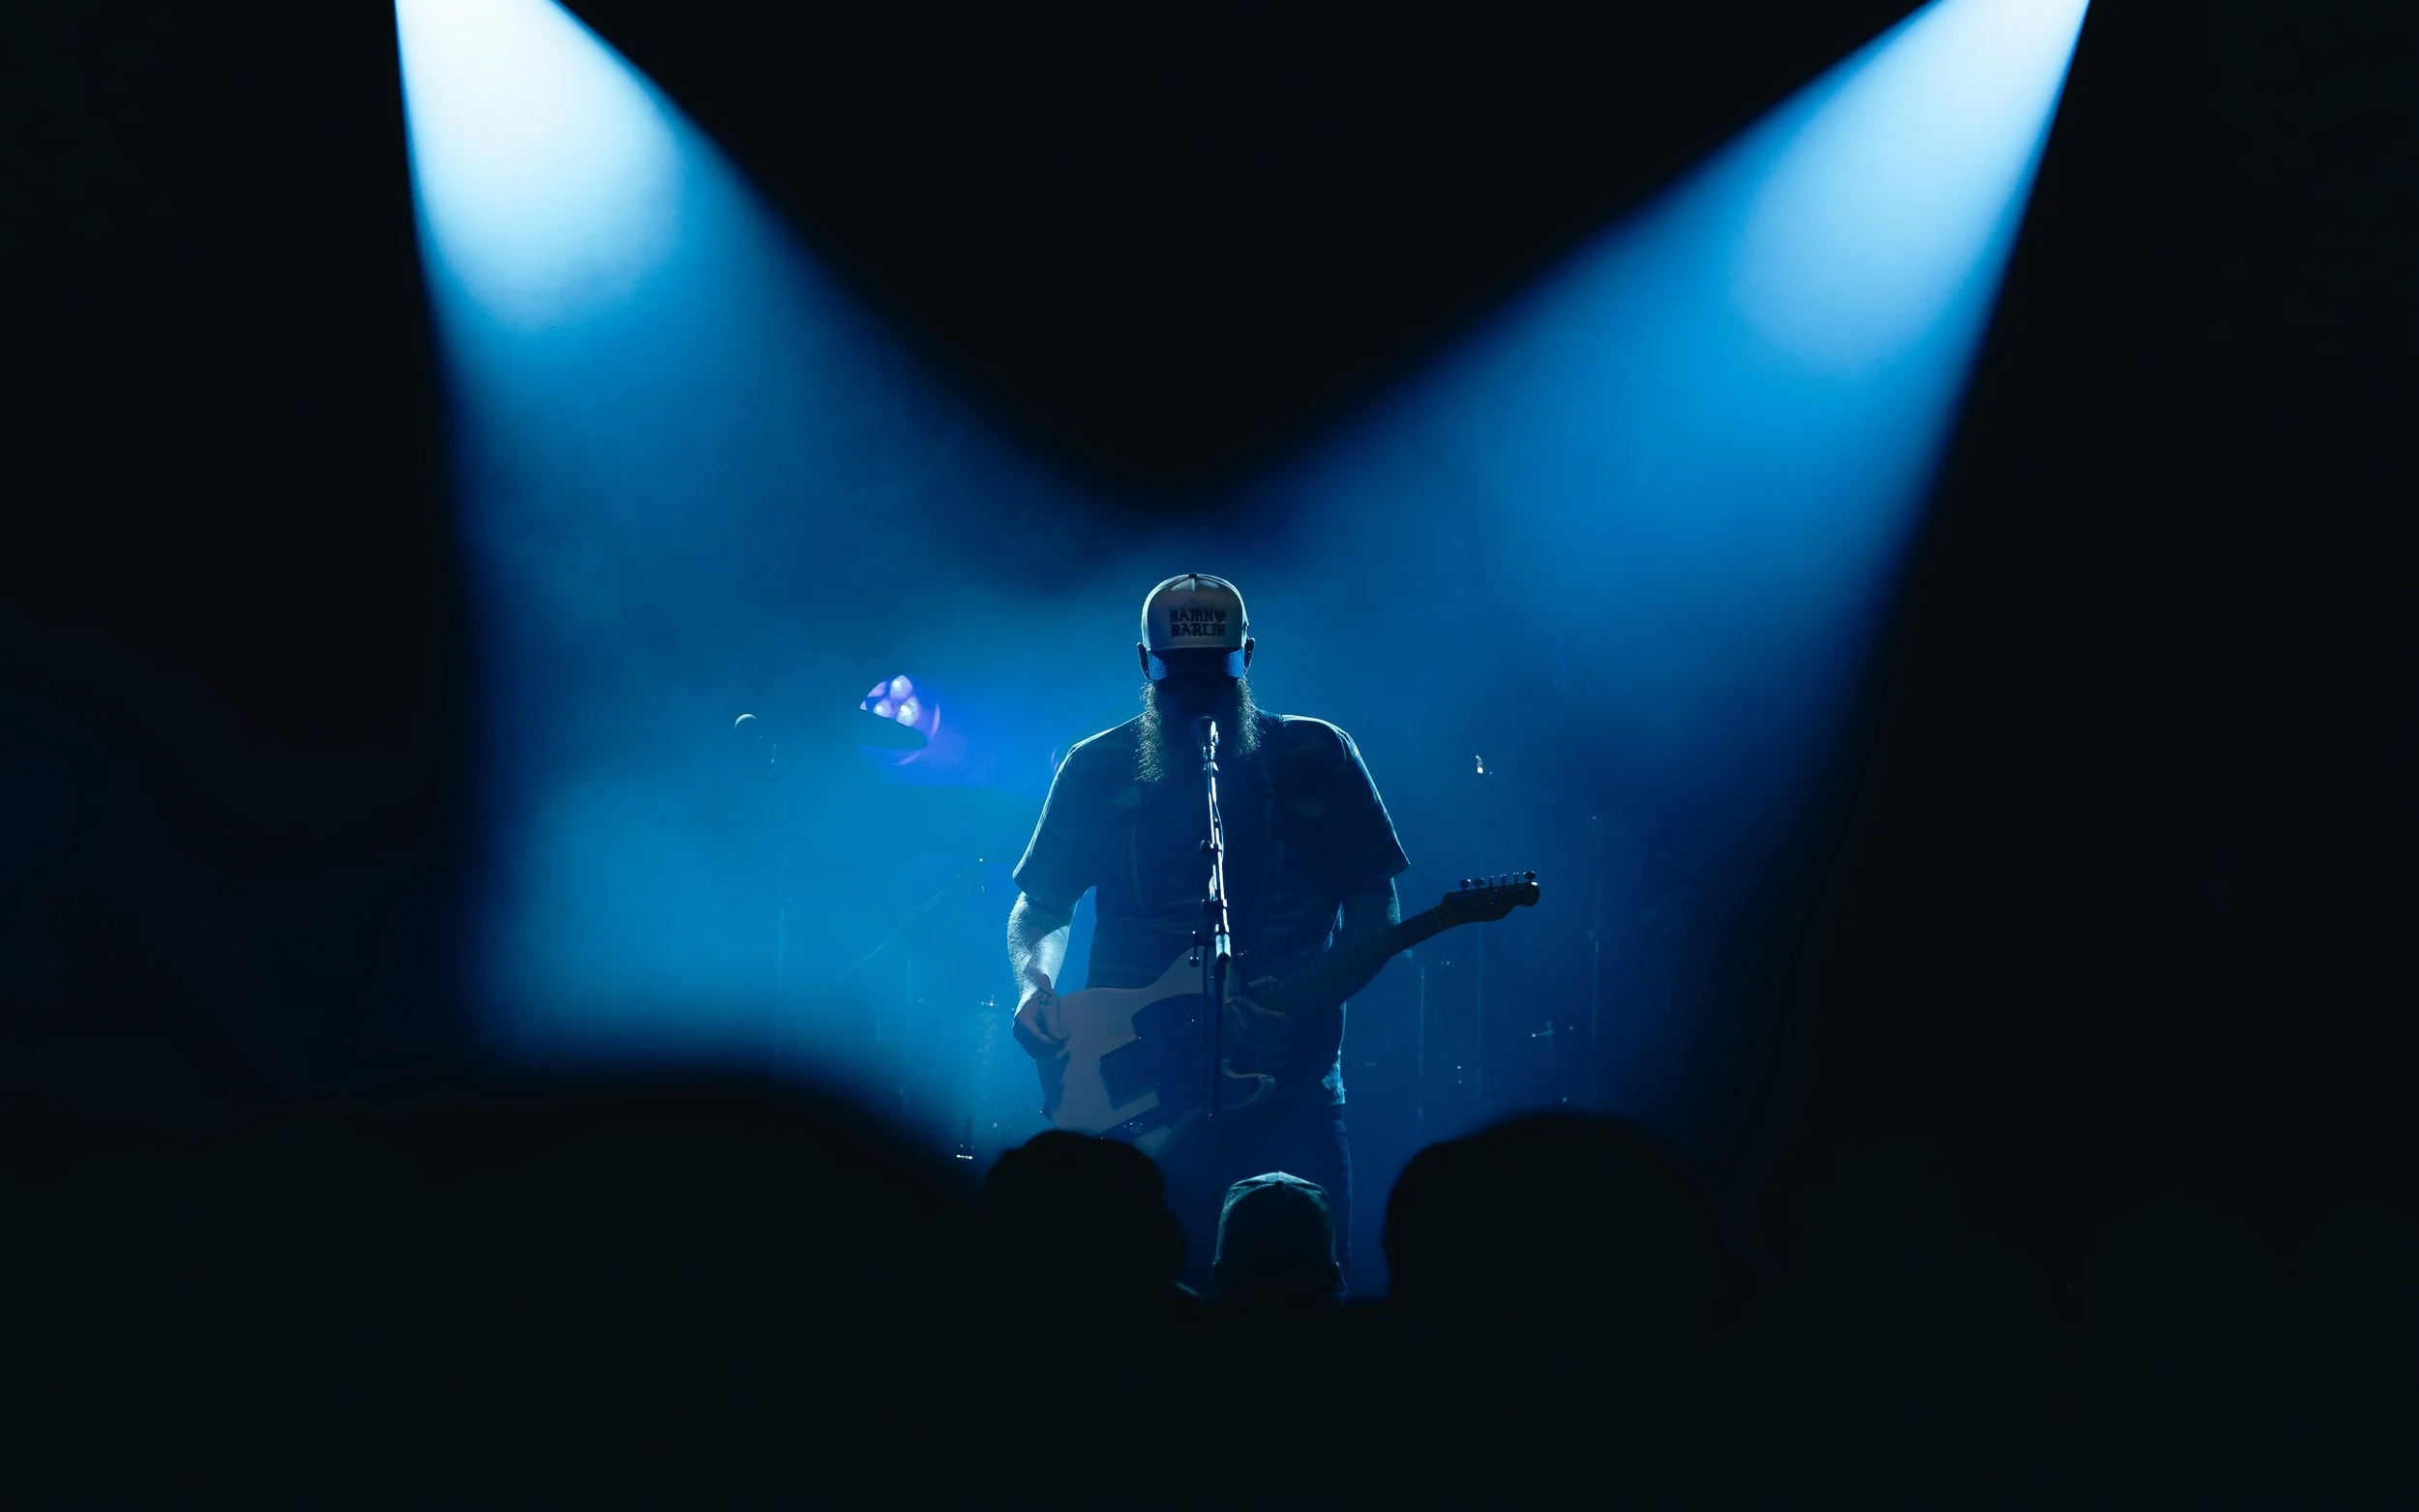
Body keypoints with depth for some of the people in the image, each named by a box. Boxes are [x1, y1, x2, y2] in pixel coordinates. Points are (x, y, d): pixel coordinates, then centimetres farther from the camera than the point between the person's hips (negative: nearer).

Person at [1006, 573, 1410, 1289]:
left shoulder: (1317, 757, 5)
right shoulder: (1097, 769, 7)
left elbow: (1375, 906, 3)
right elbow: (1038, 907, 13)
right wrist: (1036, 980, -8)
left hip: (1289, 1089, 0)